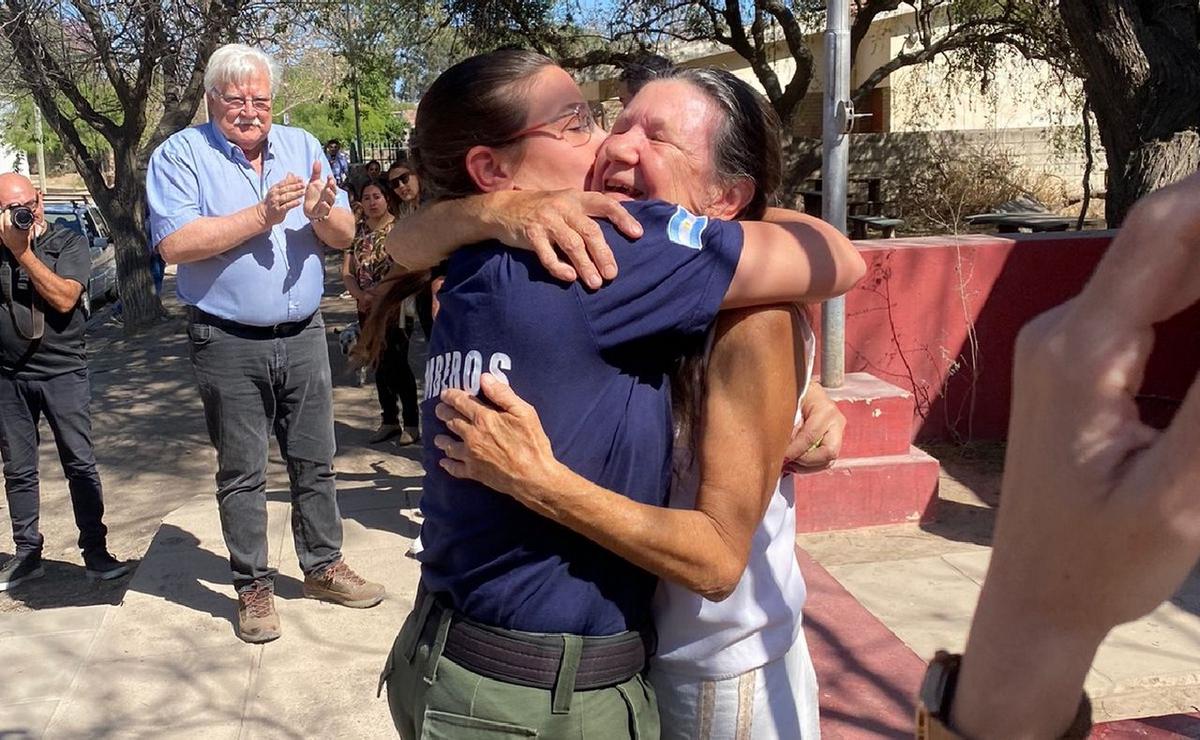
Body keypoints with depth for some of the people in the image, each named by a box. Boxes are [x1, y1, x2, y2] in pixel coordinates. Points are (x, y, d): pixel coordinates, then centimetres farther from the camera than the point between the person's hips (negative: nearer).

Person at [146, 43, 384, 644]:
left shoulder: (302, 147, 7)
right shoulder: (180, 155, -4)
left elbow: (344, 237, 3)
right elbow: (175, 244, -18)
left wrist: (323, 211, -19)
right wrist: (263, 215, -22)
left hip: (303, 335, 3)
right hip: (228, 344, -3)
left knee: (314, 460, 12)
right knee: (241, 474, 7)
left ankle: (323, 566, 28)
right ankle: (253, 586, 21)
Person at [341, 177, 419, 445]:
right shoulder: (357, 233, 11)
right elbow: (347, 271, 6)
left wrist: (378, 295, -19)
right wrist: (361, 295, -12)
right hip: (367, 310, 6)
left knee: (397, 364, -8)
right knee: (380, 366, 12)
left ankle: (412, 423, 1)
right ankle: (389, 420, 23)